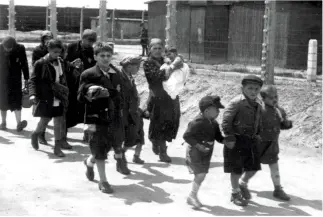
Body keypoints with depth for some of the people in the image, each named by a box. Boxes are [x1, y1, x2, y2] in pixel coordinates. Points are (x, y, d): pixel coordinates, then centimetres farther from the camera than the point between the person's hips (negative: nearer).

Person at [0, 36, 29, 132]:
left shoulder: (20, 49, -10)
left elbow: (24, 64, -1)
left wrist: (26, 79, 2)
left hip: (15, 79, -2)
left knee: (16, 99, -9)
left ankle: (19, 122, -13)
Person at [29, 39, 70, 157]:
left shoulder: (62, 63, 7)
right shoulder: (41, 64, -9)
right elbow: (33, 80, -9)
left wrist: (65, 93, 14)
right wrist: (33, 94, -22)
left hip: (59, 99, 4)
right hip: (46, 99, -4)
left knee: (59, 123, 2)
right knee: (44, 122, 5)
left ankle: (57, 147, 10)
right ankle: (35, 134, 37)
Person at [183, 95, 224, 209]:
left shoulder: (214, 123, 4)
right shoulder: (197, 122, -22)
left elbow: (218, 136, 12)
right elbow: (186, 136, -21)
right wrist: (198, 145, -26)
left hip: (206, 153, 8)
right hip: (195, 152, -8)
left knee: (201, 175, 12)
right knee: (200, 174, -13)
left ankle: (193, 196, 27)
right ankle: (192, 196, 4)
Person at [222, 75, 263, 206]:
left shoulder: (258, 105, 6)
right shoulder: (236, 103, -17)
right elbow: (226, 120, -18)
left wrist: (257, 135, 11)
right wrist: (229, 138, -19)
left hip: (251, 140, 7)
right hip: (237, 140, -7)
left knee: (253, 167, 11)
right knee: (236, 169, 4)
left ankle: (243, 183, 38)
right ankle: (235, 193, 23)